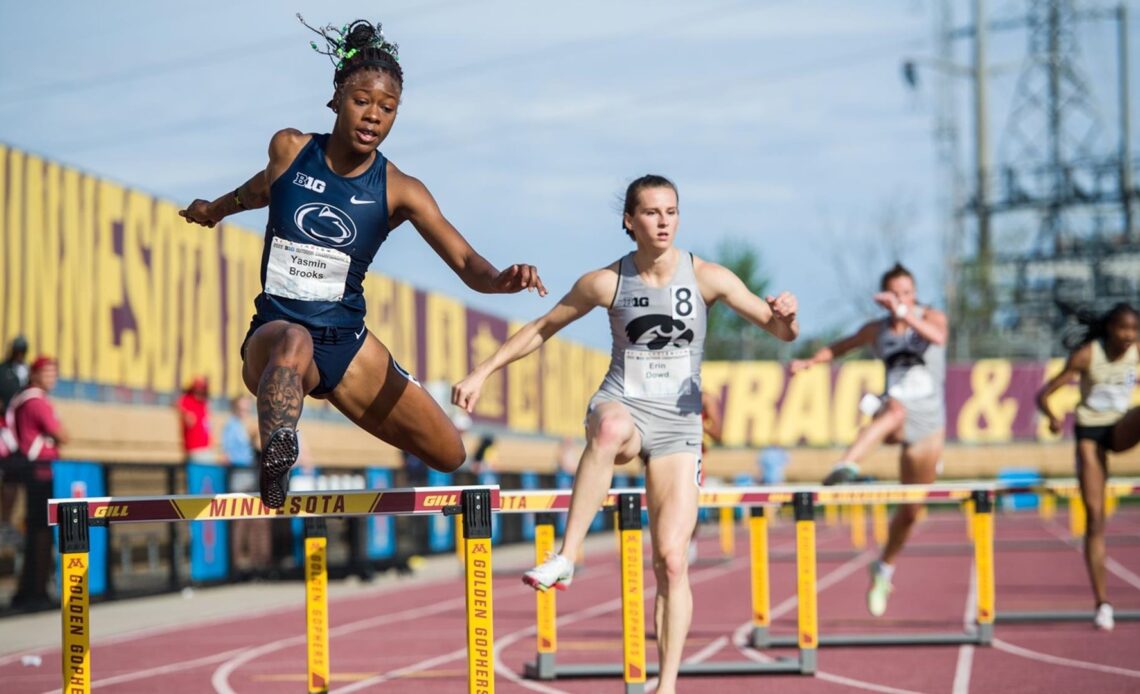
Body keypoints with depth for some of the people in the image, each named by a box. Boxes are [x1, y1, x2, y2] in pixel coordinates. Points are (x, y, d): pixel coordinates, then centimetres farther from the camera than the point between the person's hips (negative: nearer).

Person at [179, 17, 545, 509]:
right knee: (293, 342, -41)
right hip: (272, 336, -2)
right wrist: (217, 208, 42)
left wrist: (503, 279, -38)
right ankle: (274, 466, -51)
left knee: (449, 457, 3)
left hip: (347, 346, 2)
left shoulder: (400, 191, -6)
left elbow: (467, 264, -15)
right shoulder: (289, 150, -3)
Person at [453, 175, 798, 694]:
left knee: (671, 559, -7)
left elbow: (781, 332, -2)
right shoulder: (605, 283, -2)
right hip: (621, 404, -1)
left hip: (678, 423, 1)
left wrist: (785, 315, -26)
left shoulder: (707, 277, -4)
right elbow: (541, 329, 10)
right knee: (611, 428, -42)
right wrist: (482, 372, 6)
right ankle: (565, 558, -39)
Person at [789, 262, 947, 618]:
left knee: (910, 511, 8)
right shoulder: (876, 331, 5)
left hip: (928, 425, 1)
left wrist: (903, 311, -39)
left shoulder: (931, 317, -3)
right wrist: (810, 362, 3)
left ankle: (884, 569, 32)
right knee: (895, 408, -41)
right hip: (893, 420, -1)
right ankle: (846, 466, -64)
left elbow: (938, 336, -27)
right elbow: (842, 346, 21)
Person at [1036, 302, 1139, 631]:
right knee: (1095, 516, -7)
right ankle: (1102, 603, -2)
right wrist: (1053, 418, -35)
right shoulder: (1086, 355, -15)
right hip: (1090, 433, -3)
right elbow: (1043, 394, -16)